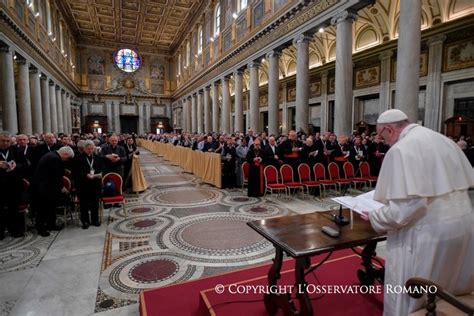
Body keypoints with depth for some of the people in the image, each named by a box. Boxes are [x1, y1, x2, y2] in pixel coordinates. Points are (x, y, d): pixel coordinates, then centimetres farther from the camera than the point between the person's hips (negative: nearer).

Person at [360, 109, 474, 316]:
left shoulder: (400, 150, -19)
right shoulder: (445, 140, 8)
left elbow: (408, 205, -26)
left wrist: (375, 218, -12)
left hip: (428, 232, -8)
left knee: (410, 297, 11)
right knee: (447, 296, 29)